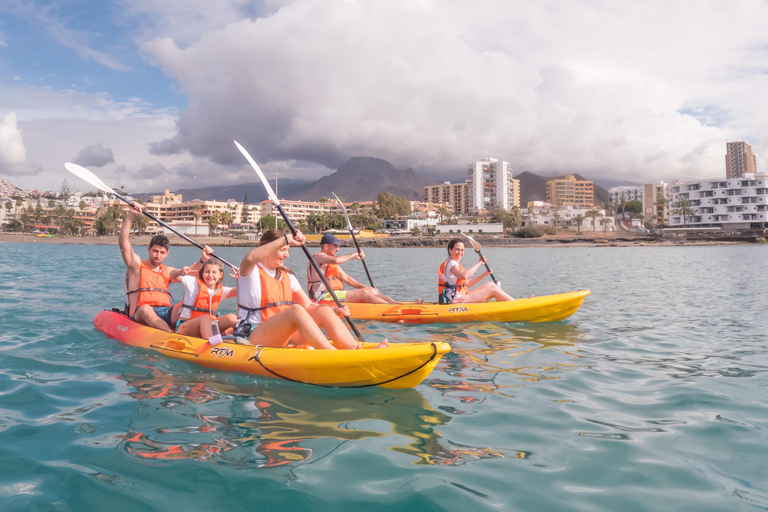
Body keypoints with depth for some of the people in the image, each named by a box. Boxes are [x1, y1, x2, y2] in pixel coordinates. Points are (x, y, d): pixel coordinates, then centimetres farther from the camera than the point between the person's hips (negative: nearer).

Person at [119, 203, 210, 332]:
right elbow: (123, 241, -1)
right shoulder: (136, 265, 12)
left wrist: (203, 260, -3)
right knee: (145, 309, -39)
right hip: (141, 316, -4)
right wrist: (131, 215, -9)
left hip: (165, 316, 4)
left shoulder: (167, 271, 25)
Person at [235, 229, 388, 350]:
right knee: (296, 310, -33)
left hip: (285, 337, 7)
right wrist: (285, 239, -32)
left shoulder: (287, 276, 16)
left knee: (324, 310, -13)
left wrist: (333, 311, -9)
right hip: (254, 339, -7)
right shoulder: (251, 272, -4)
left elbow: (308, 305, 9)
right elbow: (250, 258, -31)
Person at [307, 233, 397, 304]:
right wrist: (353, 255, -10)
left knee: (371, 291, -1)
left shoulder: (332, 264, 24)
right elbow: (336, 260, -27)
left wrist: (366, 288, 10)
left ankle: (395, 303, -7)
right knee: (362, 293, -21)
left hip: (336, 295, 10)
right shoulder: (318, 257, -7)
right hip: (325, 296, -10)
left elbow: (346, 278, 21)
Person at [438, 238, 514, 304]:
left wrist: (484, 274, 16)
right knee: (492, 289, -8)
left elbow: (467, 283, 22)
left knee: (490, 285, 11)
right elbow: (464, 276, -32)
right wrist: (479, 263, -20)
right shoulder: (450, 263, -12)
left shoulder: (456, 264, 20)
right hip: (454, 302, -10)